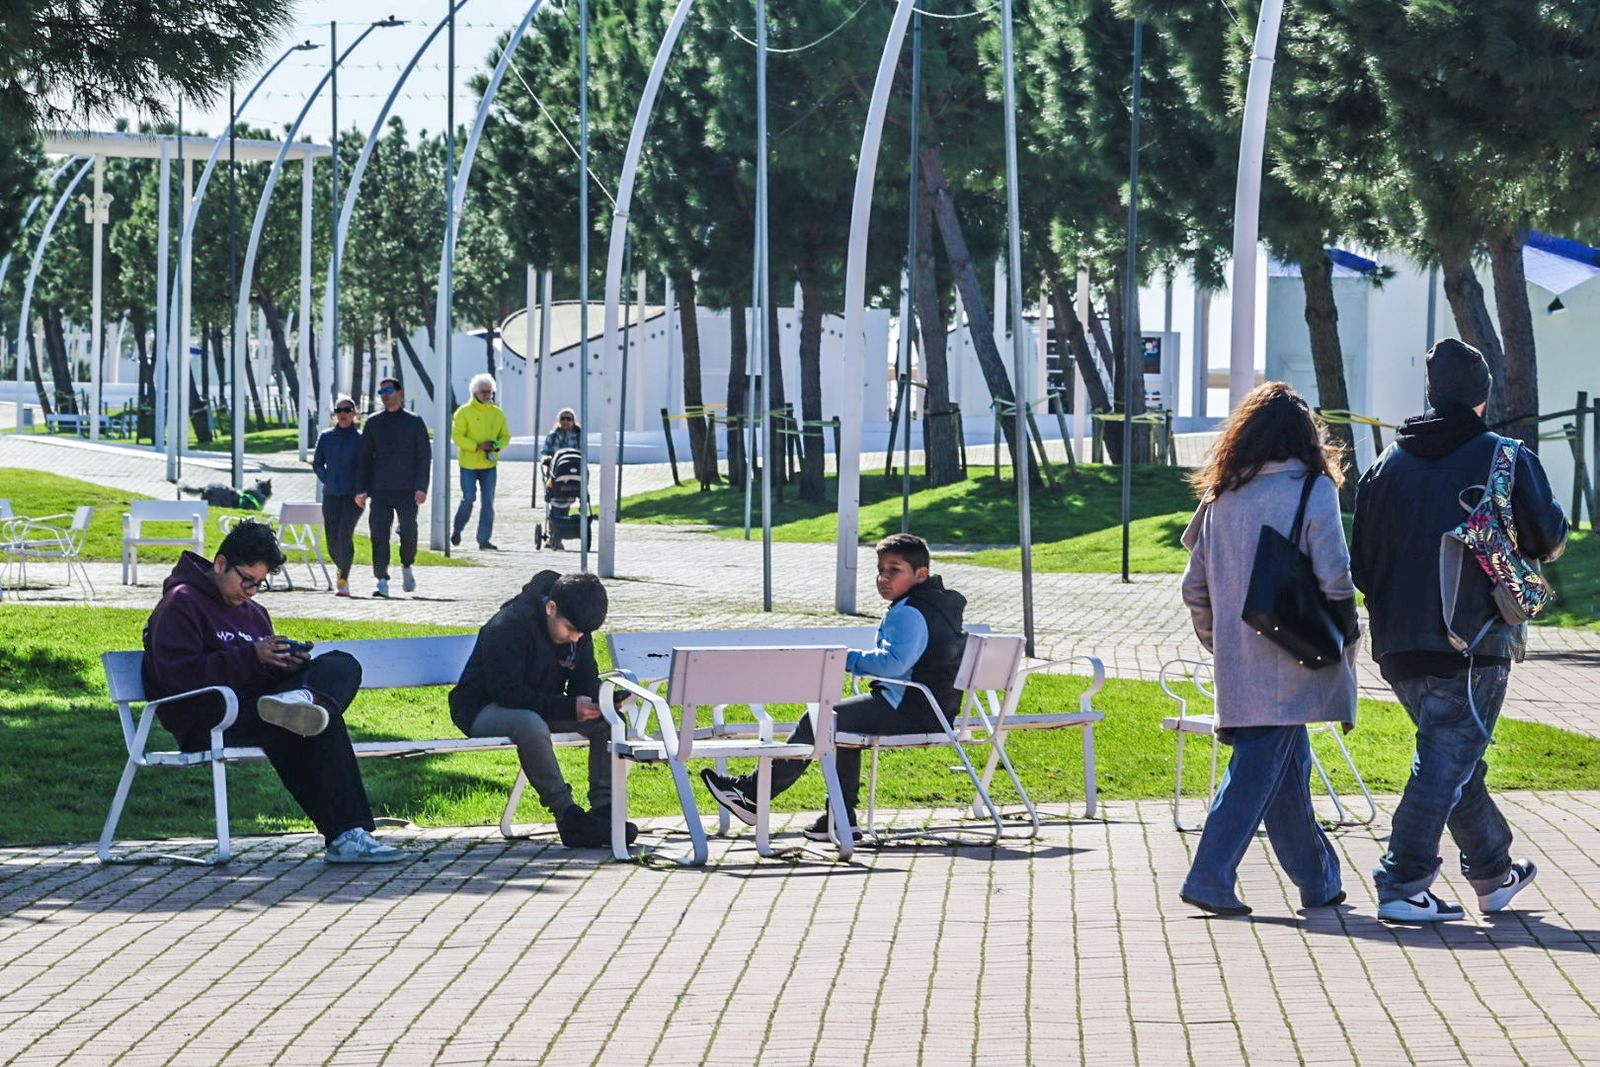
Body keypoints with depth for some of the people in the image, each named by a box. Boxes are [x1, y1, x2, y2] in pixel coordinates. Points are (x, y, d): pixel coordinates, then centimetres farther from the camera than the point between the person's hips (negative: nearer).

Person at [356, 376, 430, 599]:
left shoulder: (414, 422, 6)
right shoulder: (374, 423, 12)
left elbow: (424, 456, 3)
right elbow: (365, 457, 13)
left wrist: (421, 487, -7)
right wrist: (361, 489, 6)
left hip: (407, 489, -2)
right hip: (380, 489, 2)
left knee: (408, 530, -12)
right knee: (379, 534, -6)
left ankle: (407, 567, 14)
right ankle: (382, 580, -4)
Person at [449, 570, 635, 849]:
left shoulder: (578, 631, -1)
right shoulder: (508, 627, -25)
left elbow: (585, 682, 3)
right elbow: (507, 692, -29)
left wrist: (599, 702, -24)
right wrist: (569, 707, -35)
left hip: (540, 708, 7)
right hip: (483, 710, -7)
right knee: (530, 725, -41)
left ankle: (603, 808, -15)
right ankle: (569, 818, -36)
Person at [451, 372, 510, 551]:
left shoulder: (497, 413, 8)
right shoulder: (464, 412, -4)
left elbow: (506, 436, 14)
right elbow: (457, 436, -9)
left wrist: (498, 445, -9)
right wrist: (477, 446, -19)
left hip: (489, 464, 4)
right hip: (469, 464, -4)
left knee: (488, 502, 0)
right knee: (468, 499, -5)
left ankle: (484, 539, 4)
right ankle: (457, 529, 21)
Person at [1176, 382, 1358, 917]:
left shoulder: (1220, 496, 9)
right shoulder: (1312, 490, -6)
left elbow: (1195, 586, 12)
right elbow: (1334, 577, -11)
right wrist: (1346, 637, 1)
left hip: (1236, 663, 5)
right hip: (1289, 660, -5)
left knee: (1288, 764, 13)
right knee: (1259, 768, -4)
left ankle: (1318, 880, 20)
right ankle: (1210, 878, -11)